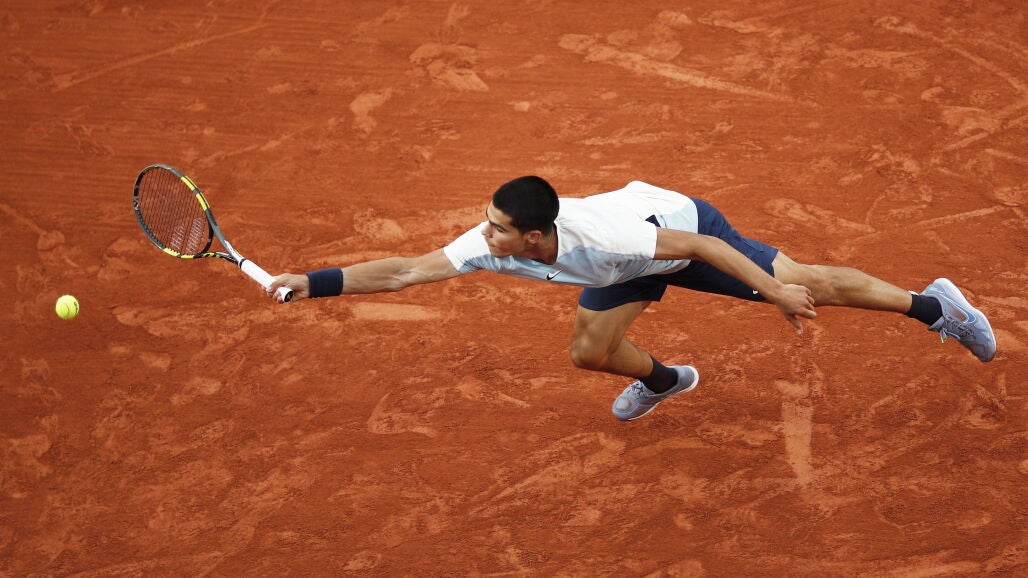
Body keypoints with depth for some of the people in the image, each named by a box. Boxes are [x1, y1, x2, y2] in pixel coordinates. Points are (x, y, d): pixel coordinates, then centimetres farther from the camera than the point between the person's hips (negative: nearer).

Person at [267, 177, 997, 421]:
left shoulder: (599, 237, -44)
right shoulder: (491, 243, -28)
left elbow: (700, 246, -36)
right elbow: (401, 271, -25)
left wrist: (775, 292, -31)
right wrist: (314, 282, -32)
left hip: (685, 226, -6)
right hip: (638, 264, 6)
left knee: (805, 284, 0)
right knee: (592, 351, 7)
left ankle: (934, 305, 19)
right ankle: (663, 380, 42)